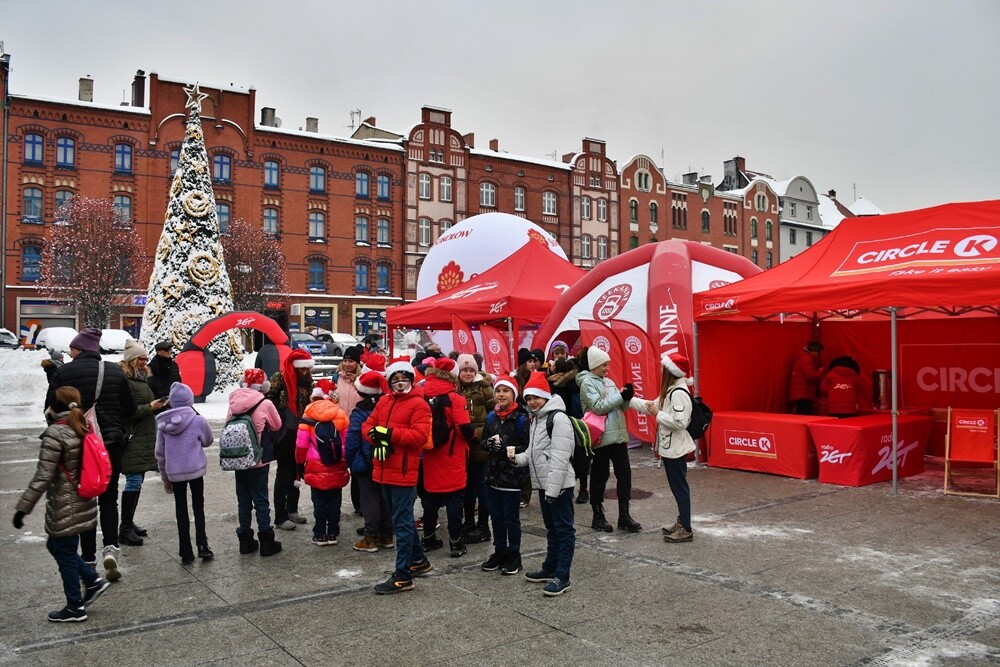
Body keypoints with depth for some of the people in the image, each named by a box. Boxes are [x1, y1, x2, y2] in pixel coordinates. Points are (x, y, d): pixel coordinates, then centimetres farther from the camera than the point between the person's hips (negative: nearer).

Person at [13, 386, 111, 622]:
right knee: (56, 546, 24)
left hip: (65, 508, -8)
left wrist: (23, 507, -16)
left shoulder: (55, 433, -19)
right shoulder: (85, 428, 4)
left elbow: (43, 477, -21)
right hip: (85, 503, 8)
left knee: (65, 554, 7)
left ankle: (75, 608, 20)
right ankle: (93, 580, 21)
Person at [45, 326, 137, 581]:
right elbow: (130, 409, 4)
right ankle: (111, 546, -6)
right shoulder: (115, 371, -1)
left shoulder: (63, 372, -8)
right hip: (111, 444, 2)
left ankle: (89, 558, 15)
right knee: (109, 498, 13)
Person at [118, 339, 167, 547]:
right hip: (132, 440, -10)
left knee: (137, 482, 14)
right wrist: (150, 407, -19)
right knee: (134, 481, -8)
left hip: (143, 438, 10)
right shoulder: (124, 380, -14)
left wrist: (158, 405, 8)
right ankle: (125, 530, -2)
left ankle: (129, 523, 23)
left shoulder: (140, 378, 17)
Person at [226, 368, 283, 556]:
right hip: (259, 460, -4)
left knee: (243, 499, 14)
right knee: (261, 500, 4)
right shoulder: (265, 404, -13)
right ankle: (266, 542, 8)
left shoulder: (234, 403, -2)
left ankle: (245, 540, 21)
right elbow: (277, 426, 1)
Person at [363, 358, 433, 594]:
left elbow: (420, 435, -18)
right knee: (403, 518, 19)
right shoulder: (384, 402, 14)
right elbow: (368, 425, 12)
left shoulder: (418, 404, -9)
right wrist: (375, 435, -11)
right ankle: (419, 560, 35)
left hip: (403, 471, -8)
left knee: (402, 522, -4)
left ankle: (403, 576, 4)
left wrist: (389, 433, -21)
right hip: (384, 470, 8)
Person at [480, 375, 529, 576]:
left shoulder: (521, 418, -13)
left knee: (511, 518, 4)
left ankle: (513, 556, 18)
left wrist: (506, 447, -22)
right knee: (496, 516, 15)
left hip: (512, 476, -6)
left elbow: (527, 447, -15)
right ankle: (499, 552, 28)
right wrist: (489, 444, -7)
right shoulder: (491, 417, 7)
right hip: (493, 474, 6)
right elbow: (483, 441, 15)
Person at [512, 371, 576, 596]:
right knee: (551, 527, 19)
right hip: (543, 484, 10)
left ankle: (562, 577, 3)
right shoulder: (535, 419, 15)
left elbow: (559, 458, -21)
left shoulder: (558, 418, -16)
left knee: (563, 529, -2)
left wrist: (552, 489, -23)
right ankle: (550, 568, 30)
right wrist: (518, 458, 2)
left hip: (559, 485, -9)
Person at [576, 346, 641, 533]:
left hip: (618, 435, 7)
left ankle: (624, 515, 13)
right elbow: (598, 407, -19)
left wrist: (627, 398, -6)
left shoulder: (608, 382, 15)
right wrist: (620, 396, -18)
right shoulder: (587, 382, -8)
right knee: (600, 476, 4)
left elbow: (621, 407, 14)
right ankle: (598, 516, 16)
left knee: (624, 473, 5)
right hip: (601, 437, -7)